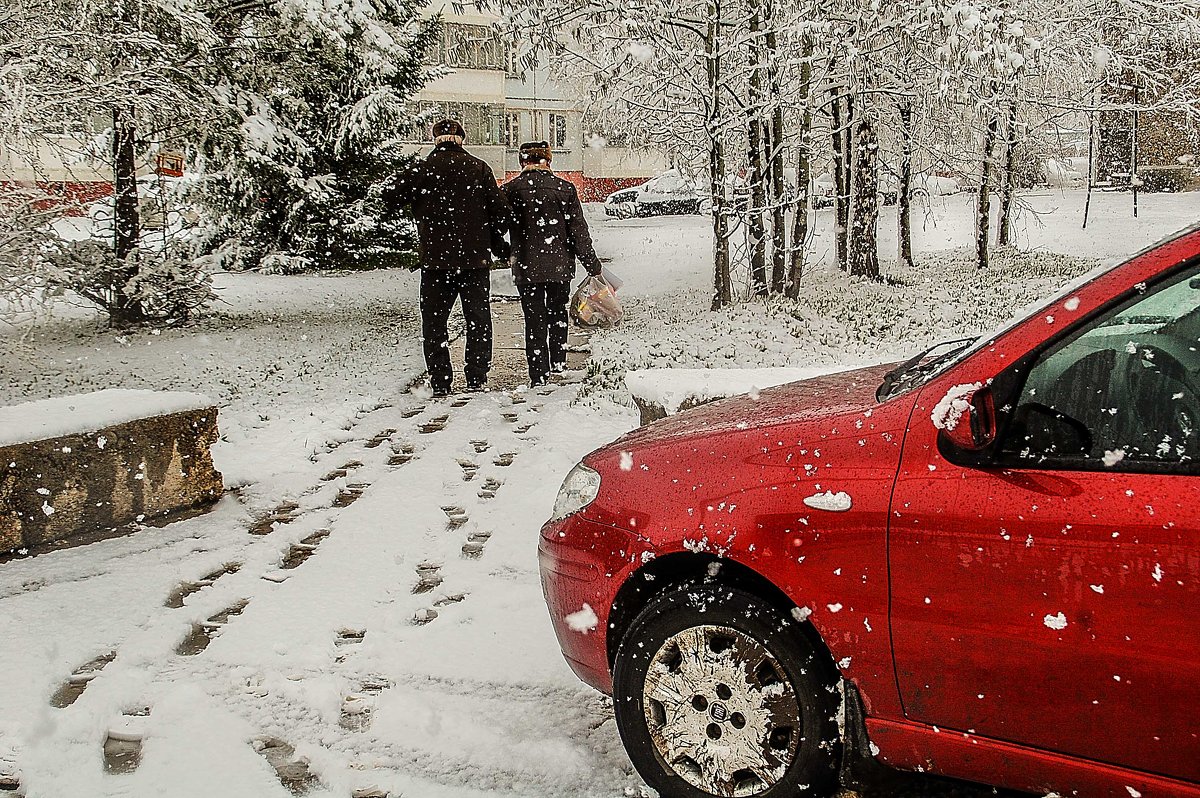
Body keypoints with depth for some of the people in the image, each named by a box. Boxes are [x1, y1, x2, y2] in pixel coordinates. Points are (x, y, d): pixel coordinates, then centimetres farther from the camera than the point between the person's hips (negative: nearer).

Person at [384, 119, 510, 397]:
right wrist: (495, 242, 14)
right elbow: (500, 211, -1)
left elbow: (390, 197, -2)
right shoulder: (479, 168, 0)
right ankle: (477, 379, 12)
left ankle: (440, 383, 6)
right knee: (478, 320, 12)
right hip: (475, 258, 1)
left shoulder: (423, 169, -4)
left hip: (435, 259, -1)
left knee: (434, 322, 8)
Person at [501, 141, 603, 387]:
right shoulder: (565, 188, -2)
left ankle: (539, 376, 3)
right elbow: (578, 230, -1)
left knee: (534, 321, 5)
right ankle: (559, 366, 26)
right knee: (558, 316, 20)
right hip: (560, 265, 2)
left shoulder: (510, 190, -6)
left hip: (527, 267, -1)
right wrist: (592, 263, 6)